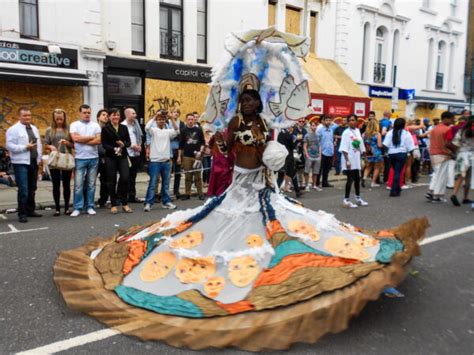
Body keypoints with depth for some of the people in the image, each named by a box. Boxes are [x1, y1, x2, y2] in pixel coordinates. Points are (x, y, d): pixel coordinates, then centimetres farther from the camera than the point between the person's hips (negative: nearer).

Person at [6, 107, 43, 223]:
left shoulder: (34, 128, 15)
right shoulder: (13, 129, -6)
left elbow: (39, 144, 18)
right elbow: (10, 146, -13)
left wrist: (40, 158, 11)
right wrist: (26, 147, -18)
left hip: (34, 162, 7)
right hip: (21, 163, -7)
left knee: (32, 189, 13)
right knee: (23, 190, -9)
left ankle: (30, 210, 23)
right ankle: (22, 214, -2)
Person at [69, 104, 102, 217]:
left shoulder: (95, 125, 7)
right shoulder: (74, 125, 3)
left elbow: (98, 140, -5)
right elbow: (75, 138, -14)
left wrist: (82, 141, -9)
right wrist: (91, 137, -6)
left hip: (93, 158, 2)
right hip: (80, 158, -2)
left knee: (91, 184, 7)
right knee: (78, 184, -1)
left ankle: (90, 206, 15)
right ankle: (77, 208, 6)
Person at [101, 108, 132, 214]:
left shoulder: (124, 128, 11)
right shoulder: (105, 128, 1)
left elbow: (129, 142, 7)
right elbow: (104, 144, -6)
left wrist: (123, 144, -15)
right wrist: (114, 149, -22)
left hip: (123, 156, 2)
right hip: (110, 157, -2)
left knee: (125, 178, -8)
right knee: (112, 181, 3)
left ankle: (124, 203, 7)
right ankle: (113, 205, 14)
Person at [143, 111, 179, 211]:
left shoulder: (168, 131, 10)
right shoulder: (153, 130, 1)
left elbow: (177, 131, -7)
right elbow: (147, 128, -20)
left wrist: (173, 119, -16)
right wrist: (154, 117, -17)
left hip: (166, 161, 4)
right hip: (155, 161, -4)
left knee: (166, 183, 11)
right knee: (153, 183, -3)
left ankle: (166, 202, 21)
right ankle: (148, 203, 1)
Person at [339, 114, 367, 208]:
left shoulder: (357, 131, 9)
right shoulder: (346, 133, -12)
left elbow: (361, 145, 17)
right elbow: (344, 149, -17)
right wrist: (347, 160, -22)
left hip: (356, 159, 7)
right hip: (349, 160, -7)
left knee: (357, 179, 15)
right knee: (350, 179, -6)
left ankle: (358, 198, 28)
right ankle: (346, 200, 2)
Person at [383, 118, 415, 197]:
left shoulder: (390, 133, 4)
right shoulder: (406, 133, -1)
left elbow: (386, 144, -4)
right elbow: (410, 146, -2)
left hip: (391, 154, 3)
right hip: (401, 154, -3)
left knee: (395, 171, 17)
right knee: (398, 172, -3)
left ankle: (397, 188, 28)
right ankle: (394, 191, -8)